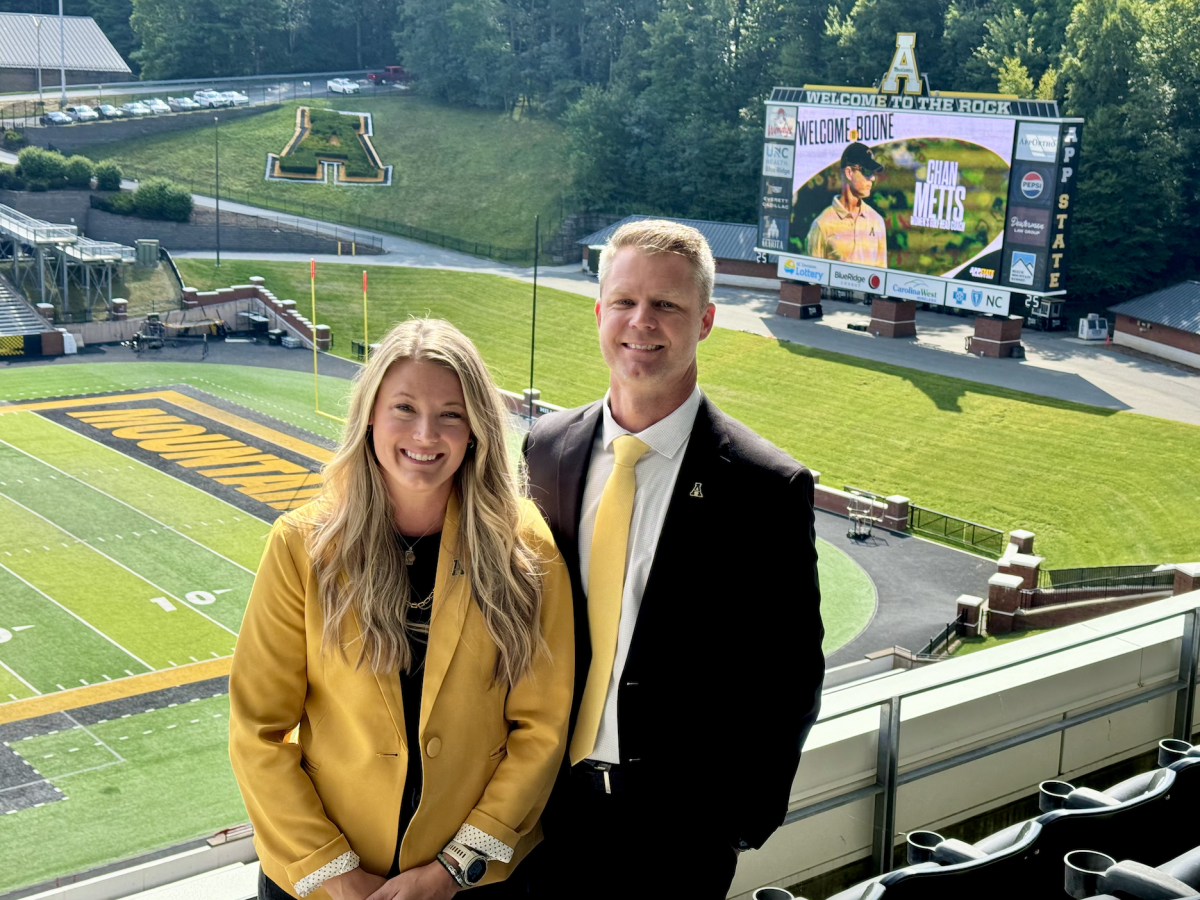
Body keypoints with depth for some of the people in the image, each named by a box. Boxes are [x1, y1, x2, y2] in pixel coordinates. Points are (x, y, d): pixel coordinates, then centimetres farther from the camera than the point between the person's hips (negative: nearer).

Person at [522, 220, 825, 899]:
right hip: (549, 803, 4)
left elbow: (792, 676, -7)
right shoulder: (549, 446, 1)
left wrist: (739, 818, -8)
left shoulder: (767, 487, -13)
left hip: (679, 822, -3)